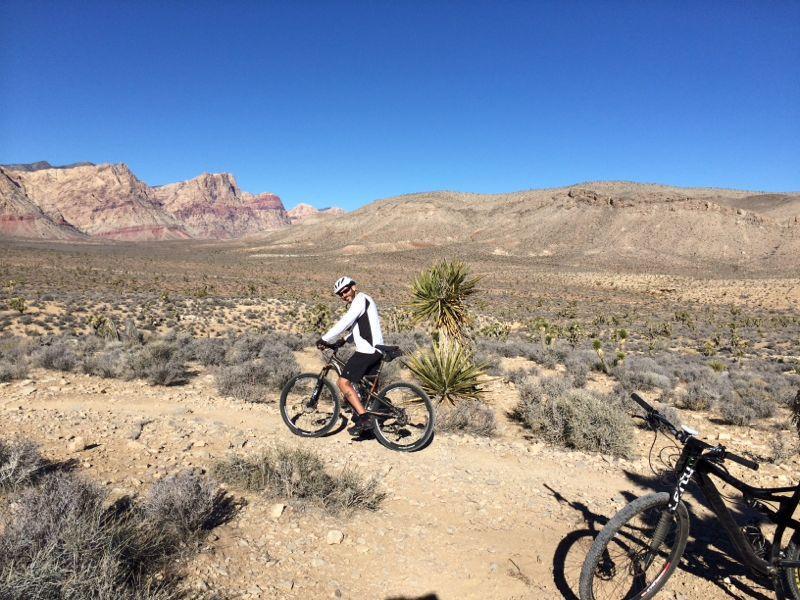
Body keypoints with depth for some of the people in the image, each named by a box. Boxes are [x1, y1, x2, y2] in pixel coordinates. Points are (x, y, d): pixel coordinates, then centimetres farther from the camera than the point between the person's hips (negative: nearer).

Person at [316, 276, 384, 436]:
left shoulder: (361, 299, -8)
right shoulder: (365, 301, 24)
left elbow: (344, 323, -16)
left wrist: (324, 339, -10)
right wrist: (344, 341, 17)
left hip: (366, 350, -11)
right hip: (375, 350, 11)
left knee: (343, 383, -10)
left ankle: (364, 418, -13)